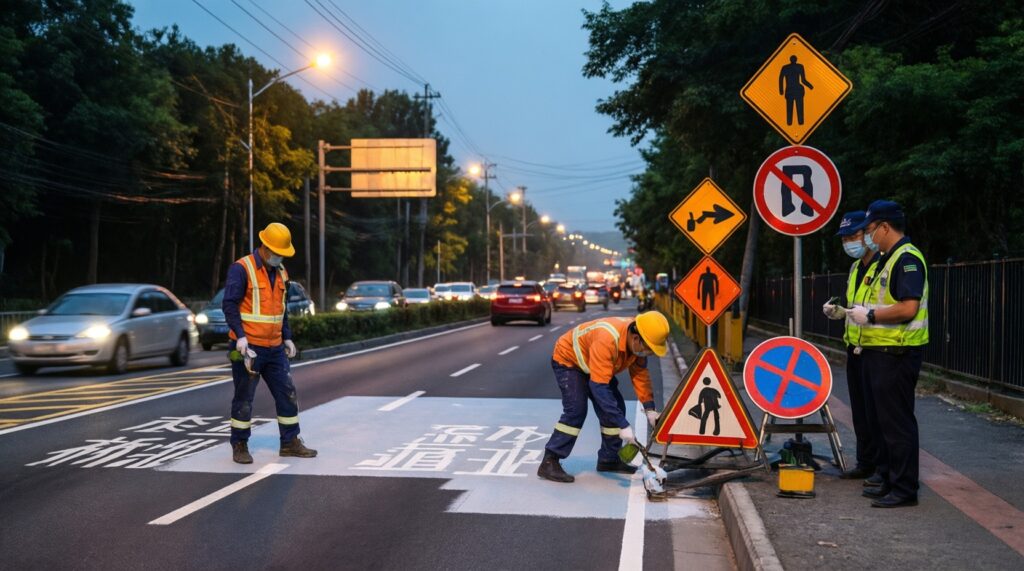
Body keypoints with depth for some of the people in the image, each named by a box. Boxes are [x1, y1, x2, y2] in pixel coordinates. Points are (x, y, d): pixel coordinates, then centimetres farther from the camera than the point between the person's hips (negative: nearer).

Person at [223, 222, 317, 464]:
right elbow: (230, 305, -16)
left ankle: (290, 443, 18)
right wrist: (240, 336, -25)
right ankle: (239, 447, 15)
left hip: (274, 348, 7)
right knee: (244, 398, 2)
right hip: (249, 347, -7)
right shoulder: (241, 269, -10)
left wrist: (287, 338, 17)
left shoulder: (280, 273, 13)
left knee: (287, 394, 7)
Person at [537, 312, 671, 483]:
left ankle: (608, 459, 15)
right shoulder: (606, 340, -43)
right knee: (576, 411, -22)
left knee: (616, 407, 1)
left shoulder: (637, 342, -18)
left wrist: (649, 409, -15)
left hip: (594, 365, 8)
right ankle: (549, 462, -15)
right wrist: (623, 425, -42)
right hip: (567, 360, -8)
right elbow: (599, 387, -43)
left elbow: (640, 374, -5)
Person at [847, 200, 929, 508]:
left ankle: (904, 489, 3)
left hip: (896, 354, -11)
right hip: (879, 352, 11)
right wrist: (853, 312, 12)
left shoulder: (907, 258, -15)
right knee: (879, 421, 16)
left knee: (897, 423, -5)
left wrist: (869, 315, -17)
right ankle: (889, 481, 26)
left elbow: (909, 308, -25)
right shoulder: (886, 259, 17)